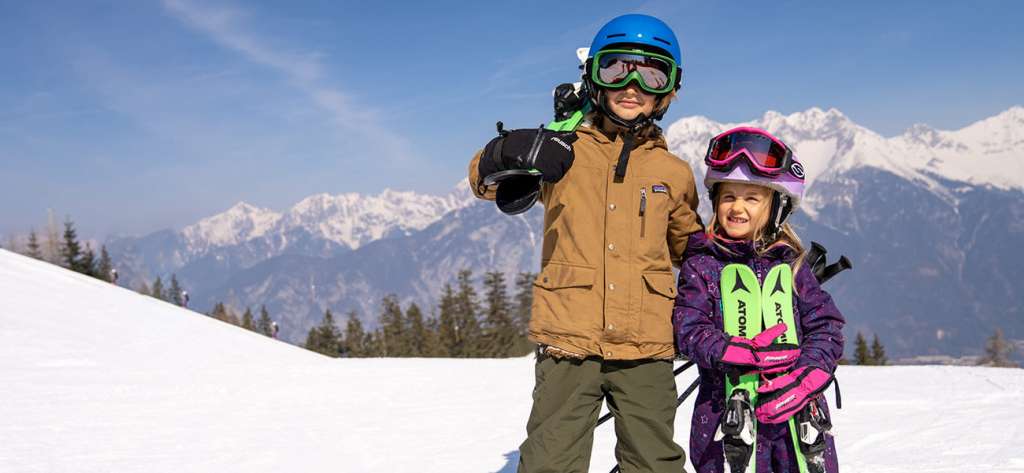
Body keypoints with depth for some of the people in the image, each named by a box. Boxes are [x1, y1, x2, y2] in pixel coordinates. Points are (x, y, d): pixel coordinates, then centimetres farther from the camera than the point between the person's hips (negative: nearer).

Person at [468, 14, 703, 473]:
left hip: (646, 349, 2)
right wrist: (508, 153, -22)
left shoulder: (673, 173, 12)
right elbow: (483, 181, -1)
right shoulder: (563, 152, 5)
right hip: (569, 342, -2)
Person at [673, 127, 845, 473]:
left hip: (796, 407, 2)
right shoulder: (701, 264, 3)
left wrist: (806, 377, -14)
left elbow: (826, 326, 4)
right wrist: (746, 354, -22)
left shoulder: (790, 264, 9)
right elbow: (689, 330, -7)